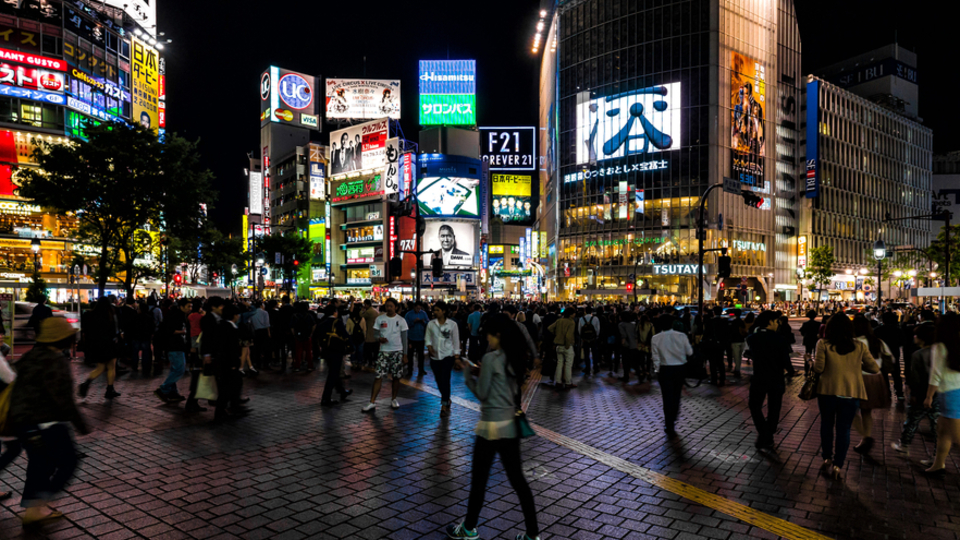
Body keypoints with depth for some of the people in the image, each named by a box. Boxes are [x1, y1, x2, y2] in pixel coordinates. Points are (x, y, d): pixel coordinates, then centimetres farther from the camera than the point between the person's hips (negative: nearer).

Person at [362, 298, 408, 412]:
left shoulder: (401, 320, 1)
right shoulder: (379, 319, 3)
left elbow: (404, 338, 3)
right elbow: (375, 334, 5)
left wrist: (405, 355, 0)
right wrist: (379, 339, -19)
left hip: (397, 351, 0)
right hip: (383, 351, 0)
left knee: (396, 377, 5)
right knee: (379, 376, -6)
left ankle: (393, 399, 22)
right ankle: (372, 402, -3)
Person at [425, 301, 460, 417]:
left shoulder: (452, 324, -2)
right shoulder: (430, 324, 4)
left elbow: (456, 341, 1)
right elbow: (428, 338, 8)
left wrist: (457, 356, -1)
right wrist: (429, 346, -13)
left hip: (448, 356, -3)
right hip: (435, 356, 3)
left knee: (445, 380, -12)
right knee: (439, 381, 8)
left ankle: (444, 406, -6)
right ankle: (447, 400, 32)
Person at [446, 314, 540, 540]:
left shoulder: (490, 358, -16)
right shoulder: (516, 357, 6)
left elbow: (481, 393, -12)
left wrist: (468, 374, 3)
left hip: (492, 425, -7)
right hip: (511, 423, 7)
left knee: (479, 479, 10)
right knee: (517, 479, 12)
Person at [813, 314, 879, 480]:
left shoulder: (823, 344, -8)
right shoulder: (860, 346, -1)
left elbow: (818, 368, -10)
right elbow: (874, 368, 2)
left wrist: (812, 362, 10)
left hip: (828, 391, -1)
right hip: (852, 393, 1)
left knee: (827, 425, 18)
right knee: (844, 430, 8)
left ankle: (827, 460, 25)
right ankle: (837, 466, 7)